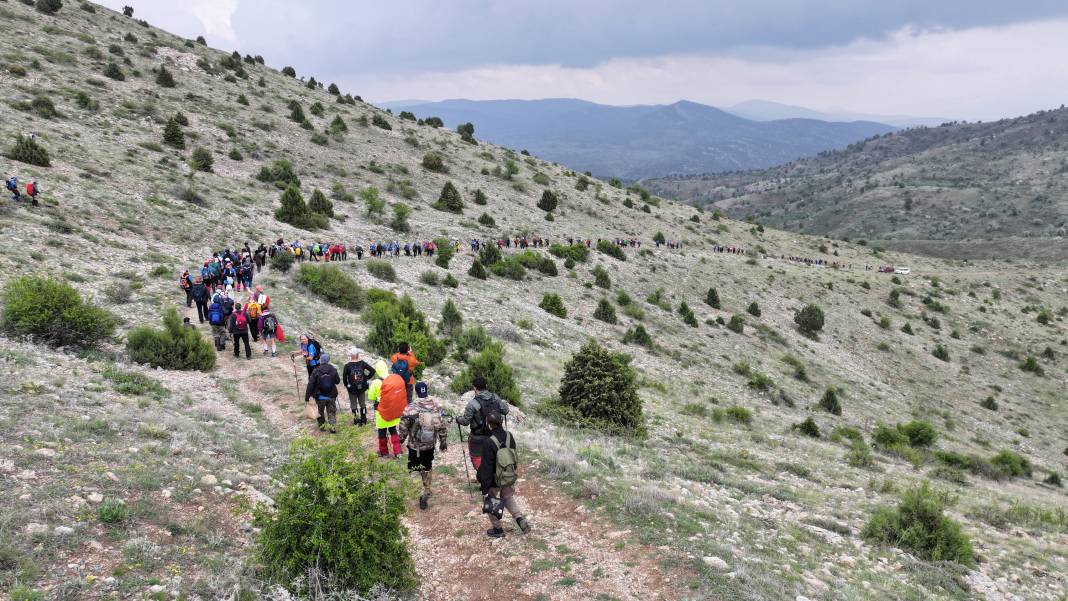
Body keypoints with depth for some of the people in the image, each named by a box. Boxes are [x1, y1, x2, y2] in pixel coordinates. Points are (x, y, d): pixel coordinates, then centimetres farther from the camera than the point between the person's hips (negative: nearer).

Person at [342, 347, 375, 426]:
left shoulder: (348, 366, -17)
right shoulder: (362, 363, -10)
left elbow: (344, 377, -18)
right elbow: (372, 370, -11)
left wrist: (346, 385, -1)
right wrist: (367, 378, -1)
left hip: (352, 389, -3)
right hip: (362, 388, 3)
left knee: (353, 405, 12)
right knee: (362, 403, 18)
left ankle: (356, 420, 15)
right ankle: (363, 420, 26)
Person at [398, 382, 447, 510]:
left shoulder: (410, 409, -20)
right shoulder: (437, 407, -10)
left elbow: (403, 428, -12)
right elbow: (442, 427, -3)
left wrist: (400, 440, 7)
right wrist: (444, 442, 10)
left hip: (415, 446, -4)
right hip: (430, 445, 4)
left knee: (415, 471, 7)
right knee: (426, 470, 22)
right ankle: (426, 492, 32)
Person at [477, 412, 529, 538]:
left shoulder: (489, 443, -29)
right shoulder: (509, 436, -10)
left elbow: (486, 467, -23)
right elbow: (514, 456, 6)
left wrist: (485, 489, -17)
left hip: (494, 481, -6)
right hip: (510, 477, 6)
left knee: (488, 502, 17)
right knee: (508, 498, 29)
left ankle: (498, 529, 24)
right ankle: (521, 520, 14)